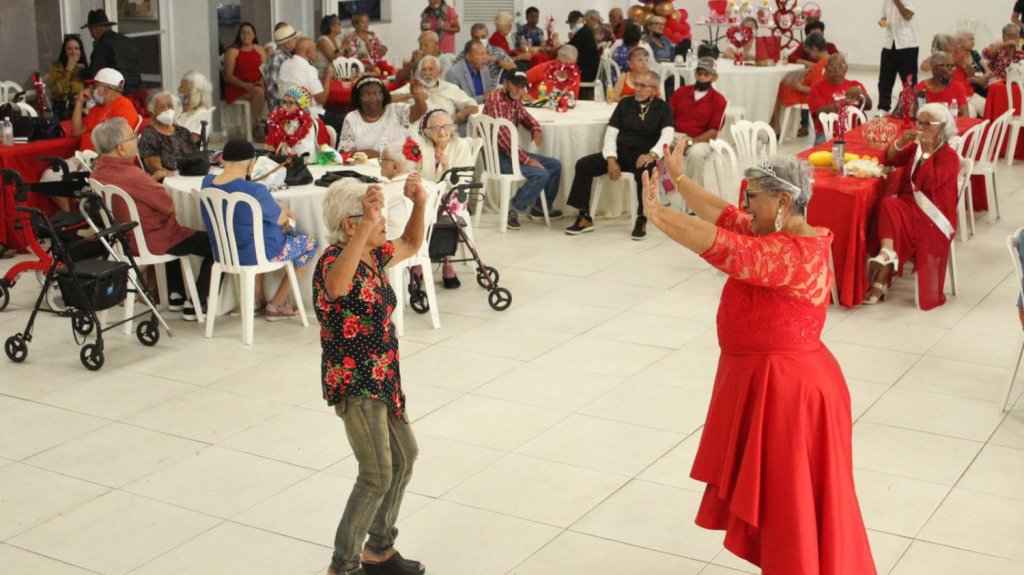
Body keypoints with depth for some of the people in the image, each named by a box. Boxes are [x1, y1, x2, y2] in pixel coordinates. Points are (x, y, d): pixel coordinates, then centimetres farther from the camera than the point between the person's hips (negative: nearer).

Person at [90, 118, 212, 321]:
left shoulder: (98, 172, -5)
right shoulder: (133, 176, -33)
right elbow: (168, 205, -20)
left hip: (124, 237, 9)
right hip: (150, 243, -9)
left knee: (175, 234, 37)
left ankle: (175, 295, 38)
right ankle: (195, 305, 7)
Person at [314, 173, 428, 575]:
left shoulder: (374, 255, 4)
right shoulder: (334, 260, -22)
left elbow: (412, 244, 22)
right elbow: (336, 284, -48)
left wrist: (419, 203, 3)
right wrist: (368, 225, -54)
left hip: (382, 376, 10)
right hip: (353, 383, -10)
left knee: (404, 455, 20)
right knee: (377, 475, -8)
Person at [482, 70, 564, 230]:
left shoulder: (515, 100, 9)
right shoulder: (496, 99, -20)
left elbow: (525, 117, 28)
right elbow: (502, 135, -27)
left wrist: (536, 129, 2)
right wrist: (527, 160, -25)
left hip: (510, 152, 10)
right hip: (498, 156, -10)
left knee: (555, 165, 11)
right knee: (541, 174, -25)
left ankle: (541, 207, 25)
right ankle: (513, 210, -10)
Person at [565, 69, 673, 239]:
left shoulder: (662, 108, 5)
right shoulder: (625, 103, 13)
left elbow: (667, 134, -10)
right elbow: (611, 132, 7)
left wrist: (653, 154, -29)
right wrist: (611, 158, -10)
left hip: (642, 156, -4)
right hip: (620, 151, 4)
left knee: (645, 172, -39)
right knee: (583, 164, -17)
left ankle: (642, 220, -20)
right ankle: (585, 218, -13)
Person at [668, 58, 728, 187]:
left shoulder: (718, 100, 4)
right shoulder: (681, 91, 14)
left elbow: (713, 132, -3)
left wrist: (690, 142, -16)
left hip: (700, 140, -3)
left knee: (696, 153, -37)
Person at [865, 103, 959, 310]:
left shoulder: (950, 156, -6)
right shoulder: (915, 147, 14)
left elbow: (928, 182, -19)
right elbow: (890, 159, 8)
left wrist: (927, 152, -19)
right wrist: (901, 141, -9)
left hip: (932, 213, -5)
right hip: (910, 204, 5)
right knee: (888, 204, -30)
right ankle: (887, 253, -47)